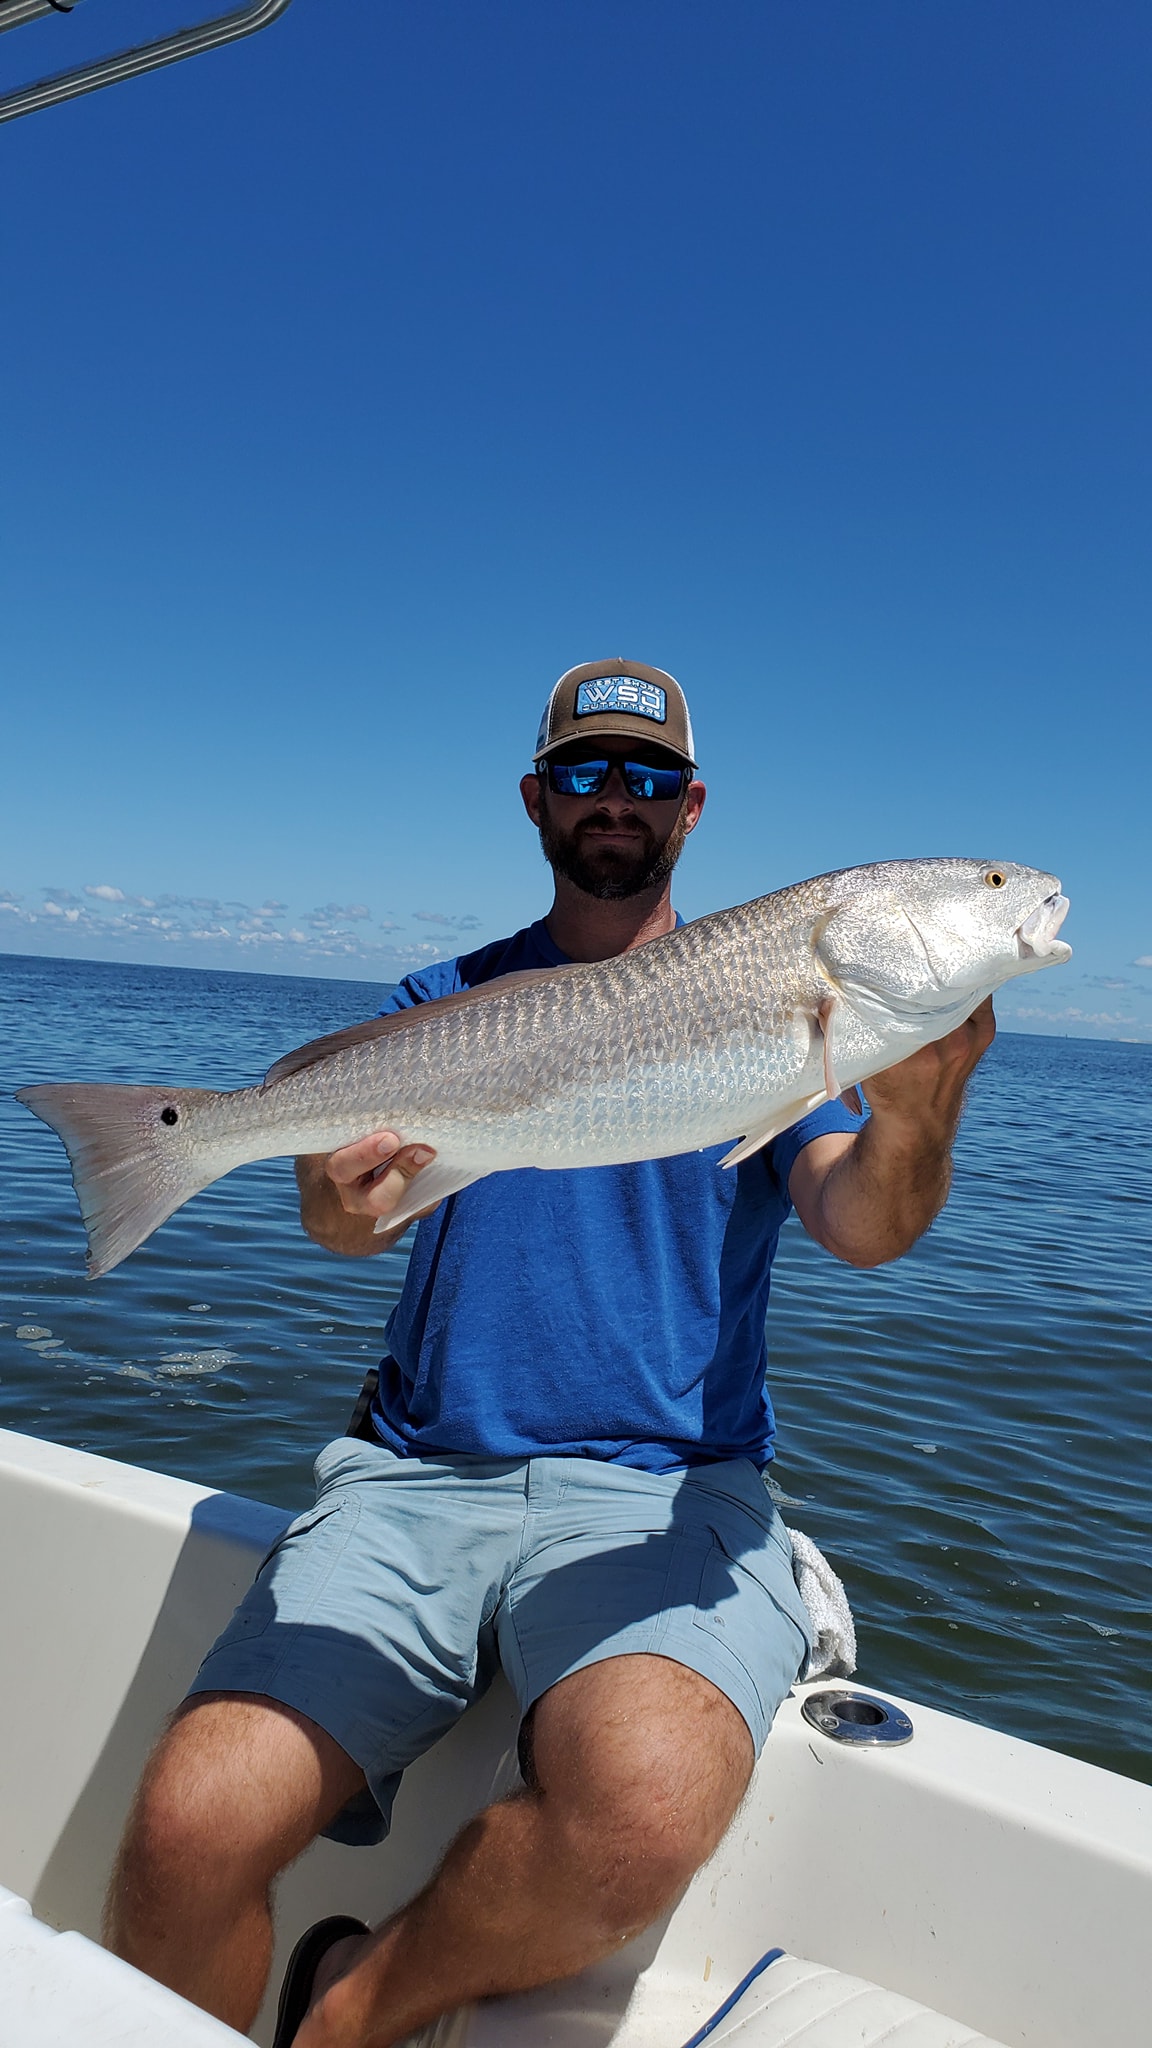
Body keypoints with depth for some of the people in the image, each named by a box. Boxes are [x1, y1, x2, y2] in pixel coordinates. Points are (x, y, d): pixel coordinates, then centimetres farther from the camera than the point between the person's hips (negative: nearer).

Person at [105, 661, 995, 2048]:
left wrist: (913, 1125, -27)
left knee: (641, 1814, -30)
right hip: (420, 1471, 2)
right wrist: (338, 1204, -23)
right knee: (188, 1827, -21)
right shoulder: (446, 999, 13)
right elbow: (352, 1205, 1)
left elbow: (860, 1227, -4)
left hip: (666, 1486, -1)